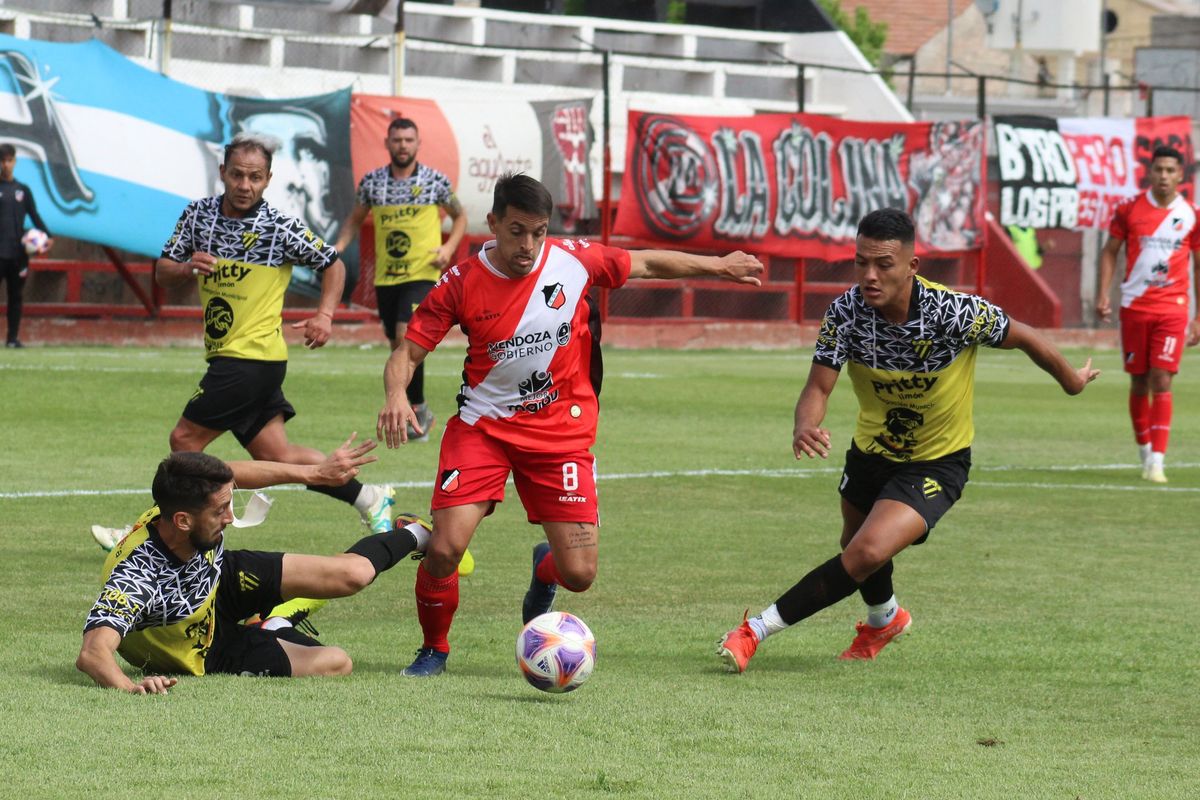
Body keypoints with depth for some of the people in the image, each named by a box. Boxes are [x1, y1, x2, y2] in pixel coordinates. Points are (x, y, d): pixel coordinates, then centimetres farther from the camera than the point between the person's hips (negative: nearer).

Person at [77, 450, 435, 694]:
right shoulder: (135, 577, -46)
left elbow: (229, 476, -4)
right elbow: (93, 652, -57)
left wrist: (313, 472, 2)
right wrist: (129, 686, -78)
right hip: (205, 655, -5)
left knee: (353, 573, -1)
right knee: (336, 664, -9)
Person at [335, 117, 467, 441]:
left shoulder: (436, 181, -2)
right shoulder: (372, 182, 4)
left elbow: (459, 217, 12)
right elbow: (355, 219, 19)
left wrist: (449, 247, -5)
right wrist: (338, 248, 1)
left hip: (422, 273, -4)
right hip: (386, 277, 4)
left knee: (406, 335, -22)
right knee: (397, 345, 9)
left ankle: (417, 408, -10)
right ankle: (420, 413, 25)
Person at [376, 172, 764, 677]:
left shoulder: (574, 261, -8)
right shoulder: (461, 284, -10)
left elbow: (646, 264, 10)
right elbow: (407, 352, -6)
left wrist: (719, 267, 18)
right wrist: (396, 396, -28)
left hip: (560, 429, 1)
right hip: (483, 425, -1)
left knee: (579, 574, -5)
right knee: (444, 549, -19)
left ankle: (545, 570, 36)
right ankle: (433, 649, 10)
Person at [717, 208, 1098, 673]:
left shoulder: (955, 312, -30)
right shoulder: (846, 312, -21)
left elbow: (1022, 338, -13)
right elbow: (819, 386, -21)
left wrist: (1070, 379, 4)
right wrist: (804, 428, -45)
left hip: (937, 464, -5)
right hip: (871, 452, 5)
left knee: (867, 554, -24)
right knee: (856, 545, 27)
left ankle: (757, 631, -15)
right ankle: (885, 618, 61)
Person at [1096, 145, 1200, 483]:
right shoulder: (1129, 210, 1)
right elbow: (1110, 251, 9)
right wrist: (1103, 294, -3)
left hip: (1173, 308, -1)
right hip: (1134, 306, 1)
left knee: (1162, 382, -11)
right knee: (1139, 382, 7)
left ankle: (1157, 462, -13)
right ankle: (1145, 452, 25)